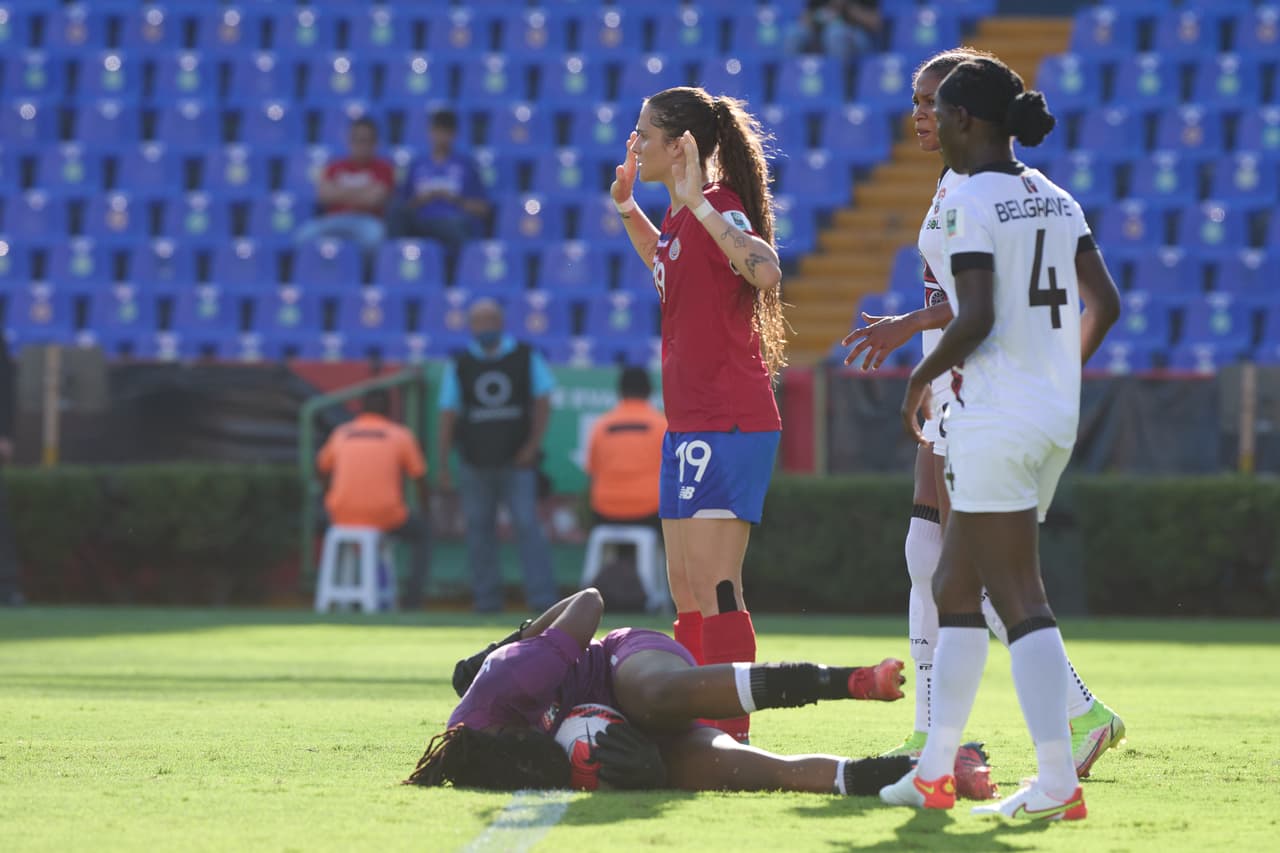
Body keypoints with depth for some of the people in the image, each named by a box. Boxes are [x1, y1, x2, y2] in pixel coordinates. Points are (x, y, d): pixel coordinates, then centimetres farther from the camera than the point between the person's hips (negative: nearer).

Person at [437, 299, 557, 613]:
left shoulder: (526, 358, 5)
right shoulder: (459, 365, 7)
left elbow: (542, 402, 4)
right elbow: (448, 415, 5)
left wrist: (533, 445, -7)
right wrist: (443, 466, 1)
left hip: (517, 461, -2)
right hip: (475, 466, 2)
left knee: (528, 525, -10)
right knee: (479, 529, 3)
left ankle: (542, 597, -13)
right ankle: (487, 597, 10)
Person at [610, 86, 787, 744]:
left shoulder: (719, 207, -14)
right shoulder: (682, 215, 15)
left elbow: (766, 271, -35)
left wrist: (698, 203, -32)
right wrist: (627, 210, 29)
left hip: (726, 424, -10)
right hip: (688, 424, 10)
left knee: (713, 584, -13)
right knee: (685, 588, 14)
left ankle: (731, 734, -13)